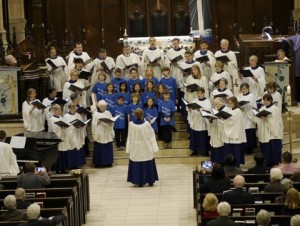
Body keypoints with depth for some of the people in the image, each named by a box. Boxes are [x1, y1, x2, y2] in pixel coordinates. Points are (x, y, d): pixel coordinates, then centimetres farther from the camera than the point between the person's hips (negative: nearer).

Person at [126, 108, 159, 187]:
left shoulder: (131, 124, -11)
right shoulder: (146, 124, -13)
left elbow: (129, 138, -2)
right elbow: (152, 136, -6)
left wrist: (128, 149, 8)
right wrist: (154, 147, 3)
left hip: (136, 149, 0)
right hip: (146, 149, 0)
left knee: (137, 165, 8)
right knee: (148, 165, 12)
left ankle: (140, 182, 9)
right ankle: (150, 181, 18)